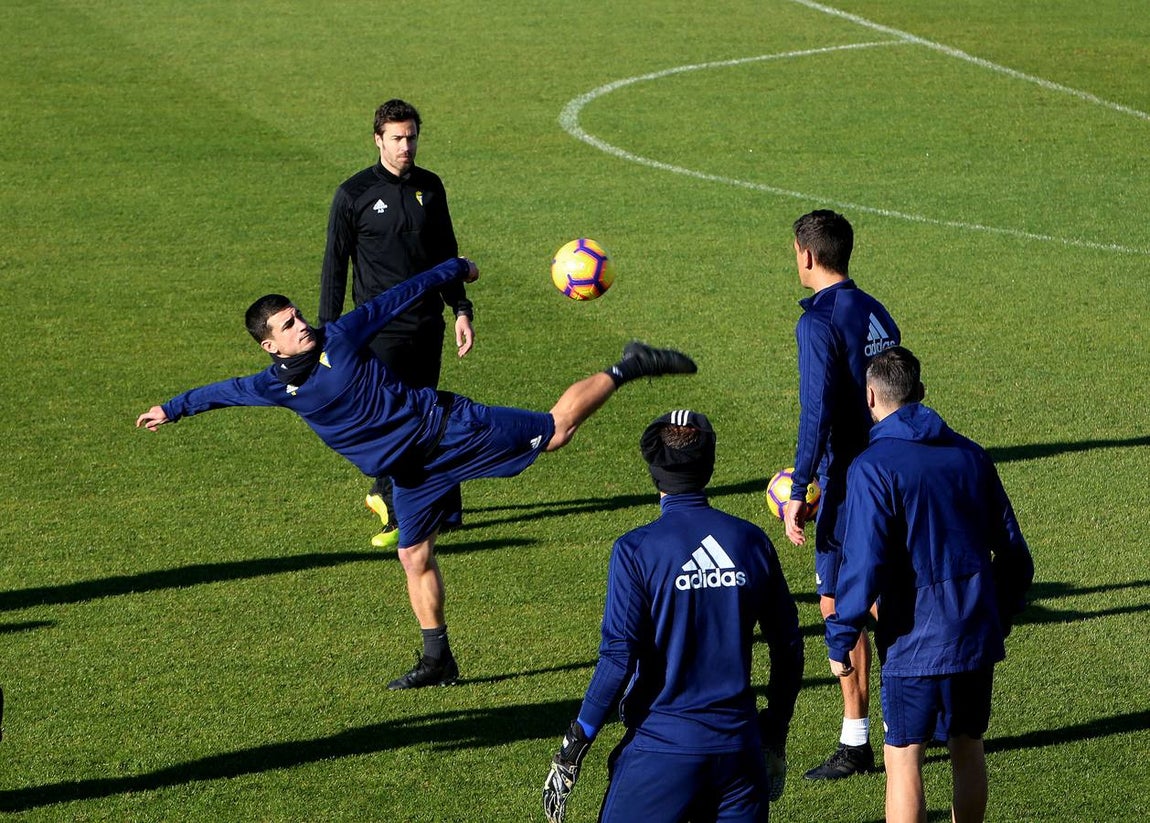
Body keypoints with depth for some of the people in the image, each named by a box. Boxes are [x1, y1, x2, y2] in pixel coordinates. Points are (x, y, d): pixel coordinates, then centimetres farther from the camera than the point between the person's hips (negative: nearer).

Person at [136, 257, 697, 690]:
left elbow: (400, 297, -3)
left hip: (447, 426, -4)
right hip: (411, 472, 4)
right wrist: (172, 409, 29)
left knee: (556, 429, -8)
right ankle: (437, 661, 15)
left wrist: (455, 270, 6)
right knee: (415, 559, 5)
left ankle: (625, 371, 7)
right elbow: (224, 391, 17)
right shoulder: (275, 385, -2)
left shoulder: (341, 336, -13)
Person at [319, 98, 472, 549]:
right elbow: (334, 264, 0)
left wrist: (461, 309, 13)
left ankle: (384, 491, 28)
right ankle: (398, 517, -6)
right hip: (381, 327, -5)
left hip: (428, 325, 5)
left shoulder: (429, 187, 9)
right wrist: (329, 331, -3)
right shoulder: (354, 194, -4)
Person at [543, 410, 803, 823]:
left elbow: (618, 658, -14)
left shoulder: (637, 549, -9)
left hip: (662, 747, -4)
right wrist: (774, 738, 21)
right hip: (739, 746, 4)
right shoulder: (751, 541, 4)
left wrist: (572, 749, -6)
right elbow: (788, 645, 10)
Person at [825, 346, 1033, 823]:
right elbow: (1012, 549, 10)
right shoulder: (970, 455, 6)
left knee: (903, 759, 2)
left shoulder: (873, 467, -13)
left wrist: (840, 640, -10)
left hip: (914, 641, -6)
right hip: (977, 636, 6)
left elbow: (864, 564, -19)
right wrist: (1001, 617, 22)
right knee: (967, 748, 18)